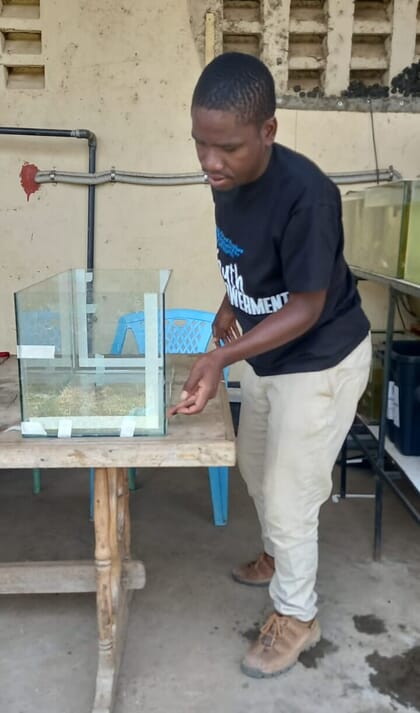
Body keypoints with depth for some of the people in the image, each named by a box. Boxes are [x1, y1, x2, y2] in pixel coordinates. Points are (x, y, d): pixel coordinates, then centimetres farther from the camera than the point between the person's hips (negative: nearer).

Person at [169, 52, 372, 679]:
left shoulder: (305, 194, -30)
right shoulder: (229, 178, -7)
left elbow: (307, 306, -27)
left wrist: (223, 358, -36)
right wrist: (230, 305, 2)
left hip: (321, 363, -8)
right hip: (265, 354, 8)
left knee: (289, 501, 5)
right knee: (256, 470, 25)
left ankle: (296, 617, 33)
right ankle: (279, 556, 54)